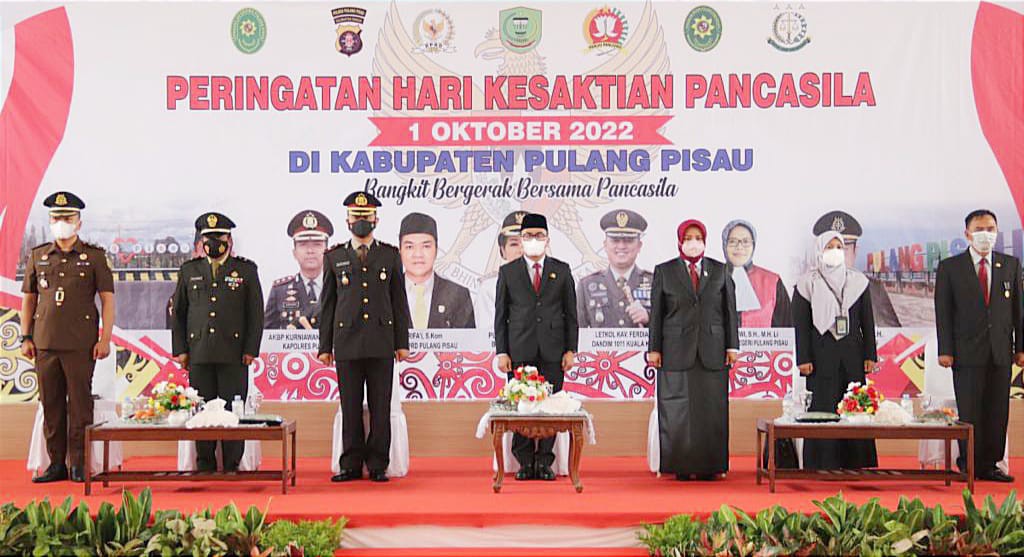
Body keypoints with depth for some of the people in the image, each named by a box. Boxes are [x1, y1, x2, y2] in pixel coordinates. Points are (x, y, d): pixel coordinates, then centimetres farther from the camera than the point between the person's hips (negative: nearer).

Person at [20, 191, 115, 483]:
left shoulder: (94, 256, 3)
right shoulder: (37, 256, 11)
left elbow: (107, 299, 1)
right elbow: (28, 299, 15)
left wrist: (105, 339, -6)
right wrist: (25, 338, 8)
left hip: (81, 344, -3)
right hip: (44, 342, 3)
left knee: (80, 403, -2)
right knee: (51, 404, 6)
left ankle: (79, 464, 4)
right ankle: (56, 464, 14)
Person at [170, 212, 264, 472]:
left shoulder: (246, 270, 8)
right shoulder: (189, 270, 14)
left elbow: (256, 313, 6)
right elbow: (178, 312, 14)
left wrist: (251, 350, -2)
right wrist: (180, 349, 6)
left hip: (233, 353, -2)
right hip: (198, 353, 2)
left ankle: (232, 466, 3)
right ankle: (205, 465, 9)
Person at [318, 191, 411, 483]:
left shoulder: (390, 255, 10)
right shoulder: (334, 257, 11)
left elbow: (399, 301, 9)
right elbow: (328, 304, 10)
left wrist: (402, 343, 4)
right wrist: (325, 346, 5)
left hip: (381, 343, 0)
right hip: (346, 343, 0)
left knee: (380, 406, 0)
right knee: (350, 407, 2)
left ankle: (378, 465, 7)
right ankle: (351, 464, 9)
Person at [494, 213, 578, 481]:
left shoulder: (561, 270, 10)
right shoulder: (507, 272, 8)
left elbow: (571, 313, 9)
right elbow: (501, 315, 6)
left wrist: (570, 349, 1)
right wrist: (501, 352, -1)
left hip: (552, 351, 0)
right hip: (520, 351, 0)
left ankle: (545, 462, 8)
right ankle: (525, 462, 9)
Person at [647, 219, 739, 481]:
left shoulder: (719, 271, 11)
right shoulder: (664, 271, 8)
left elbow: (730, 310, 9)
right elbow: (656, 313, 6)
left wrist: (732, 345, 3)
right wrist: (654, 348, 1)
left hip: (712, 351, 1)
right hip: (676, 351, -1)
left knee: (711, 410, 0)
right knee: (677, 410, -2)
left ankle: (709, 466, 5)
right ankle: (681, 466, 4)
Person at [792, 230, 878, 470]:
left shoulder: (858, 281, 11)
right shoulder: (807, 283, 3)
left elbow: (867, 322, 11)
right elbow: (800, 324, 0)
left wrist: (870, 356, 4)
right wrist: (803, 359, -7)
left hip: (852, 354, 3)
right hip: (821, 355, -2)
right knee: (822, 407, -5)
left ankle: (855, 464, 5)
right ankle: (823, 466, -2)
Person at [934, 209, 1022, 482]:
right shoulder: (949, 267, 2)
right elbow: (943, 312, -1)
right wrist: (945, 350, -7)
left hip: (1001, 353, 3)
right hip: (967, 352, -3)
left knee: (997, 412, 4)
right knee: (969, 412, -1)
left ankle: (989, 465, 12)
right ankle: (969, 465, 8)